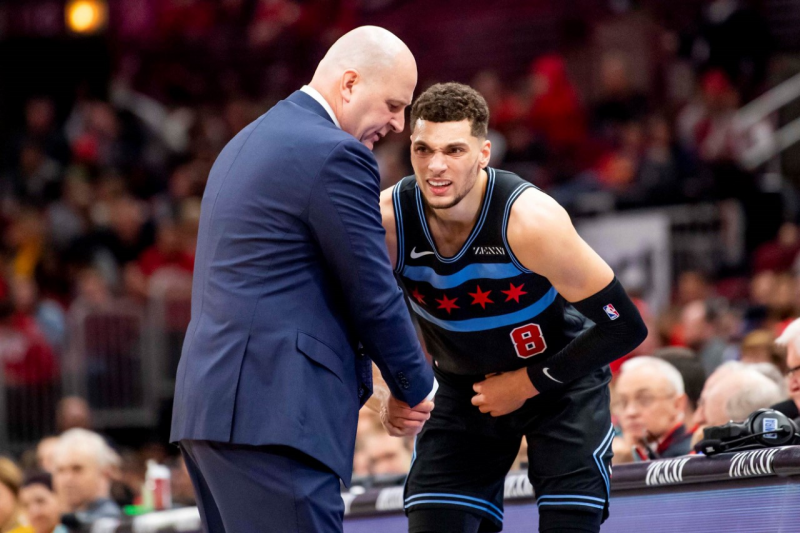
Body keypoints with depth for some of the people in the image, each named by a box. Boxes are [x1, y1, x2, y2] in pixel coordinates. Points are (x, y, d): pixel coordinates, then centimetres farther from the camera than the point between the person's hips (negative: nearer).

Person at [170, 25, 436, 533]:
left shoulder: (249, 143, 22)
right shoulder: (334, 154, -9)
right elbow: (374, 294, -8)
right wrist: (418, 386, 7)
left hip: (209, 399, 10)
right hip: (271, 411, -10)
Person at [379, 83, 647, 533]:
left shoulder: (530, 220, -30)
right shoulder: (386, 222, -22)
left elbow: (625, 328, -23)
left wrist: (528, 384, -17)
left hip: (561, 378, -3)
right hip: (464, 389, 3)